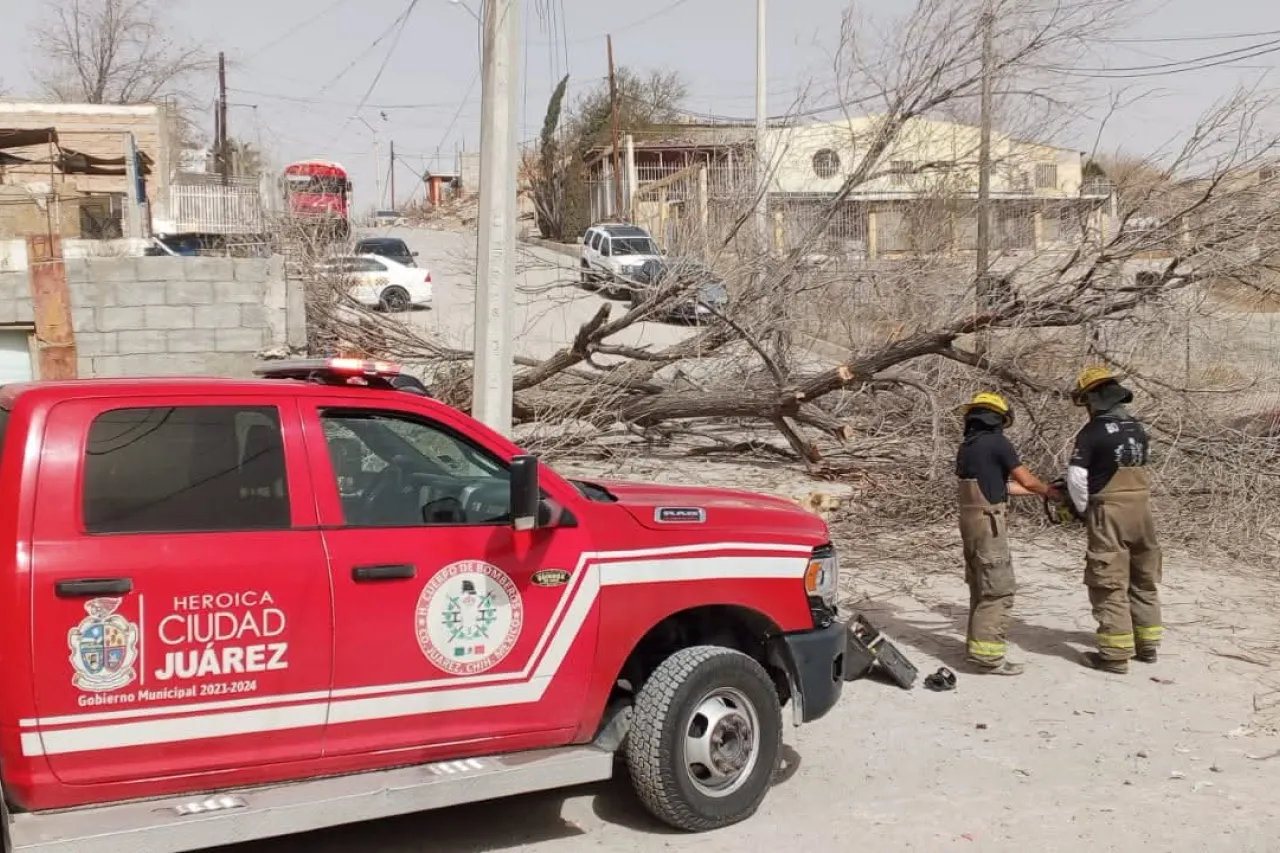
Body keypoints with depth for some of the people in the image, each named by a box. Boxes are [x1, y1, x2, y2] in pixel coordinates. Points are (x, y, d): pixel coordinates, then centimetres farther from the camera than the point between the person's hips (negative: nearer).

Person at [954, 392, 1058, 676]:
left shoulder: (965, 447, 15)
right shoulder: (997, 442, -9)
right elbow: (1027, 481, -3)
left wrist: (1039, 491, 27)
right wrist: (1051, 492, 15)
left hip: (970, 520, 9)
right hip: (988, 522, -9)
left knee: (980, 588, 17)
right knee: (999, 590, -6)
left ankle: (976, 644, 23)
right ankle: (986, 655, -8)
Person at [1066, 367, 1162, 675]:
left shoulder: (1092, 432, -12)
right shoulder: (1138, 428, 8)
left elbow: (1076, 478, -16)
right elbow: (1140, 466, 14)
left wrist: (1084, 509, 1)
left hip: (1109, 512, -6)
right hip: (1141, 508, 7)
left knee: (1109, 584, -1)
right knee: (1144, 580, 17)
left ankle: (1115, 653, 0)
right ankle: (1147, 644, 26)